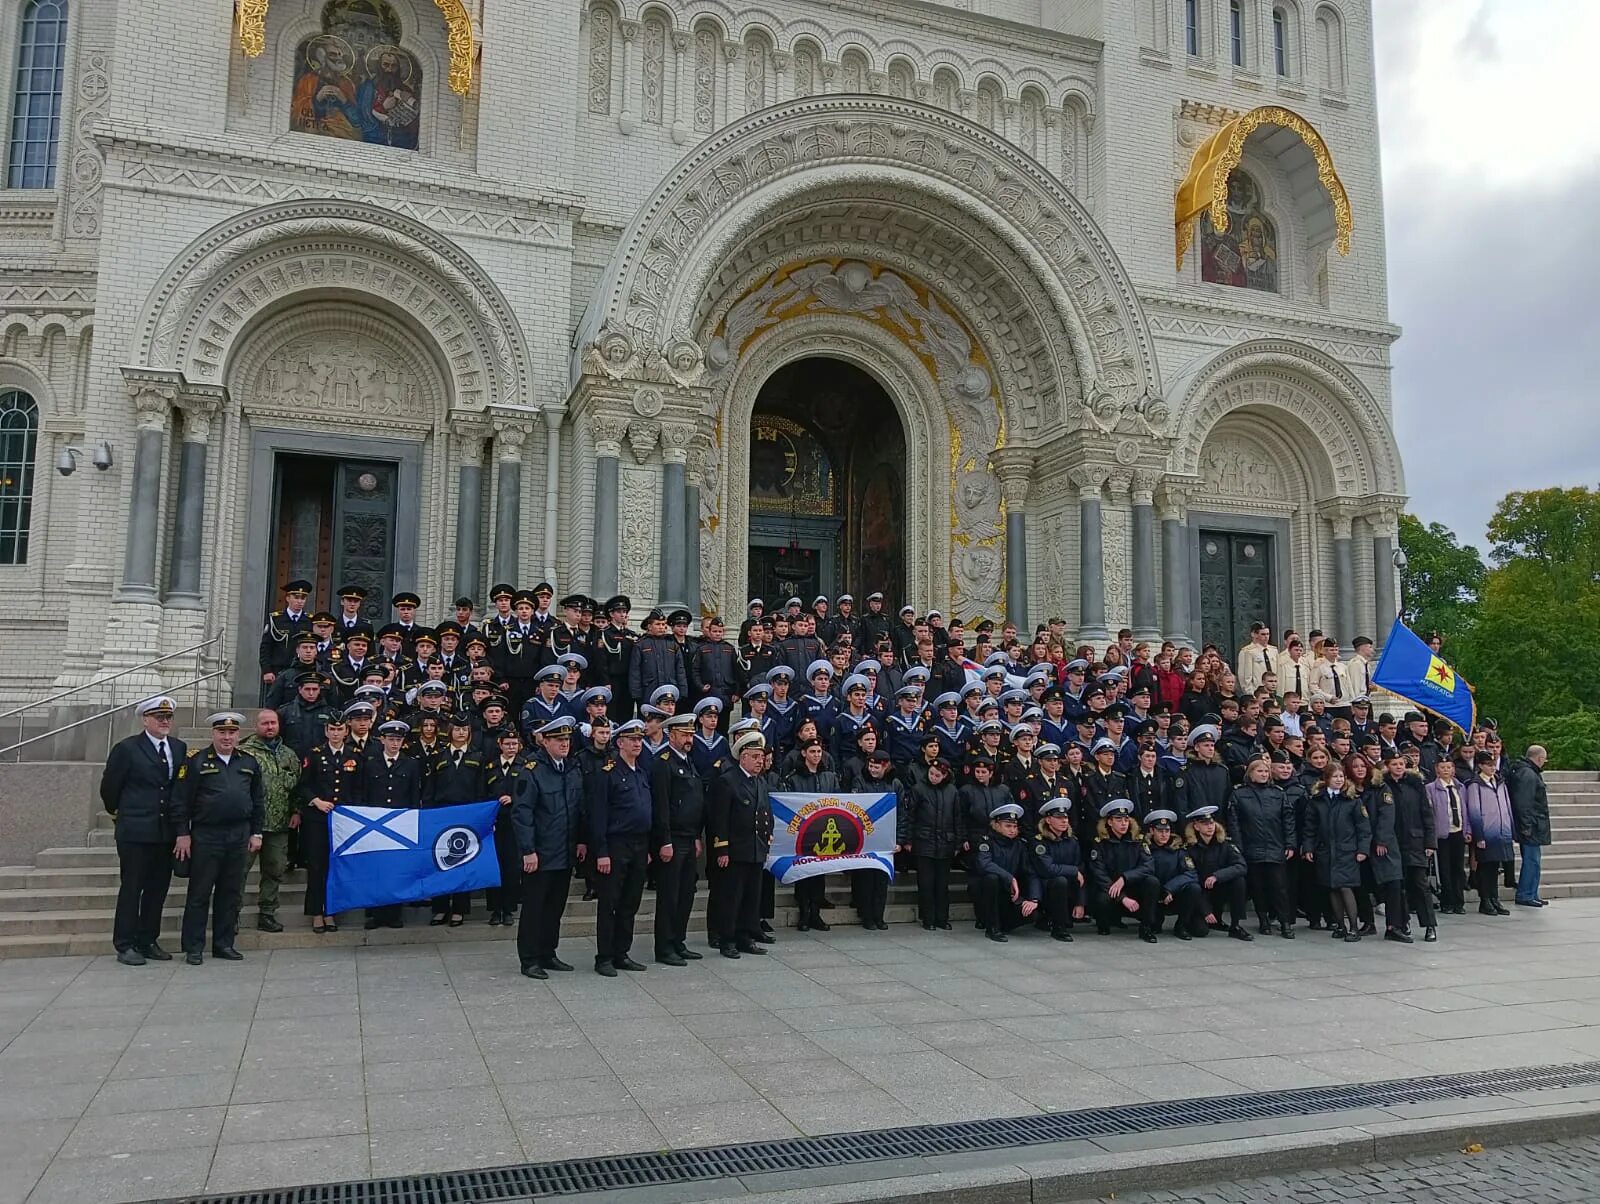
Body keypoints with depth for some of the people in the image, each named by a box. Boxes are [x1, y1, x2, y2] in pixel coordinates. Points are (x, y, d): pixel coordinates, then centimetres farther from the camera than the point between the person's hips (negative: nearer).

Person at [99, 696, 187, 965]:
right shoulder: (127, 749, -6)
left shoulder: (180, 748, 7)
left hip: (167, 831, 5)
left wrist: (180, 825, 11)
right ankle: (125, 945, 10)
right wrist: (115, 810, 15)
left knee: (158, 888, 10)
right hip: (135, 831, -5)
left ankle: (148, 941, 20)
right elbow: (109, 787, 2)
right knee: (131, 888, 1)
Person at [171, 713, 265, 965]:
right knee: (199, 894, 3)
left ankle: (224, 944, 19)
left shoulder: (249, 763, 8)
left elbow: (259, 800, 13)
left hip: (239, 837, 4)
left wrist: (256, 833, 9)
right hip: (205, 836, -4)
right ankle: (193, 947, 11)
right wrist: (182, 834, -7)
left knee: (231, 893, 10)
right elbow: (181, 800, -4)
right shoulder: (196, 762, -3)